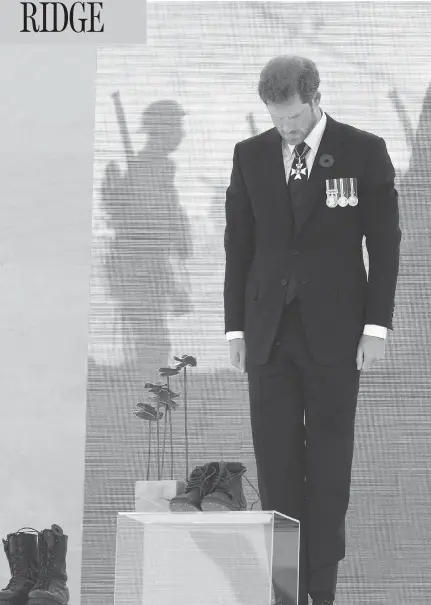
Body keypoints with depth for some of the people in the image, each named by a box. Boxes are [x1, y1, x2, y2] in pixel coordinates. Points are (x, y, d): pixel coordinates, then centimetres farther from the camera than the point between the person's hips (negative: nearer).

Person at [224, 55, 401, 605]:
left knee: (329, 463, 2)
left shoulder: (364, 152, -2)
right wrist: (235, 326, 5)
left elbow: (384, 242, -1)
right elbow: (238, 244, 9)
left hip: (334, 331, -2)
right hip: (269, 332, 3)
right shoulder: (251, 155, 6)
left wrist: (377, 325, -7)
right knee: (275, 462, 1)